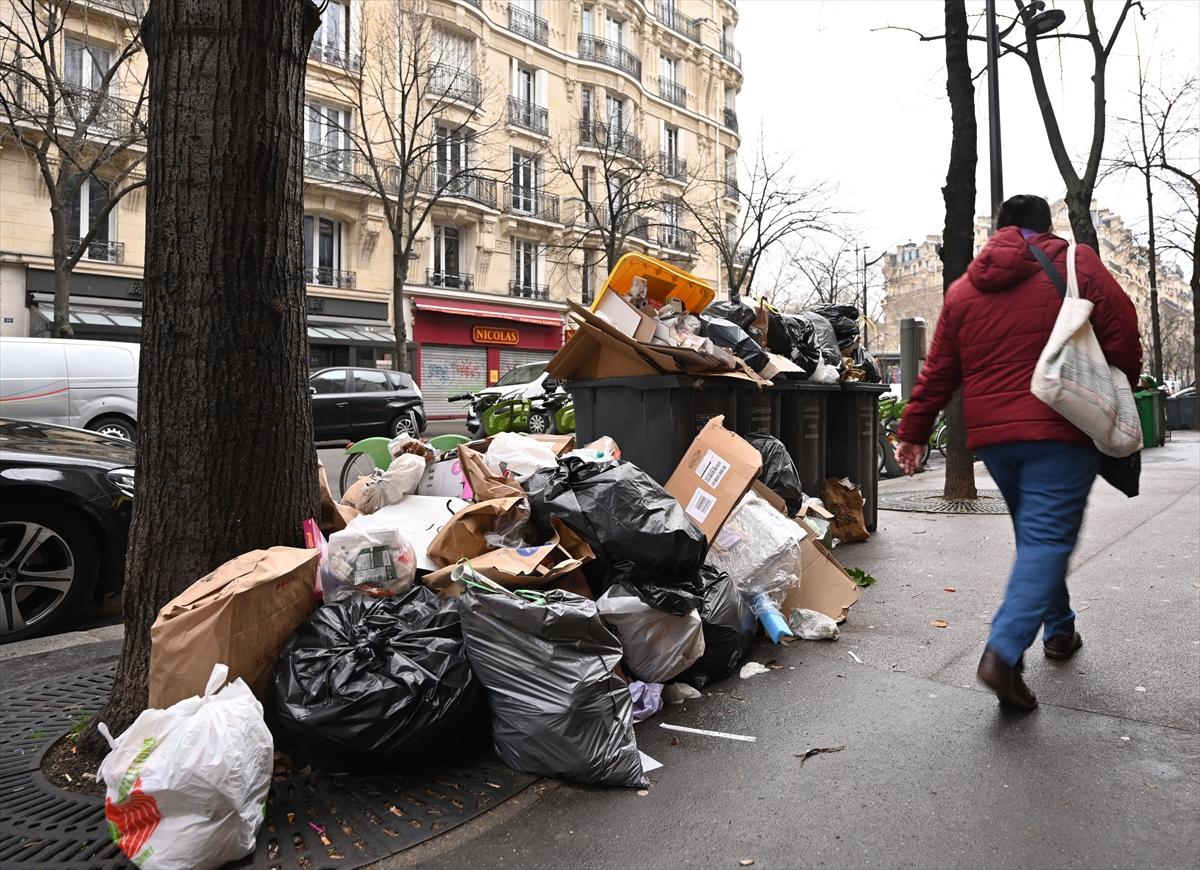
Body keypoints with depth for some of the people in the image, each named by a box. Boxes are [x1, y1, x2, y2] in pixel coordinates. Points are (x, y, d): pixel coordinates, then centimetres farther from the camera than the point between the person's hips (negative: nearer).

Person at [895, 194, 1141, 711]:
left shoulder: (963, 288, 11)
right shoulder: (1076, 264, 1)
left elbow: (938, 372, 10)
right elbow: (1123, 340, -3)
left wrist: (914, 432, 14)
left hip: (992, 435, 5)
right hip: (1061, 430, -4)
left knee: (1037, 535, 21)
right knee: (1047, 539, -6)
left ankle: (1059, 629, 33)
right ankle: (1004, 652, -19)